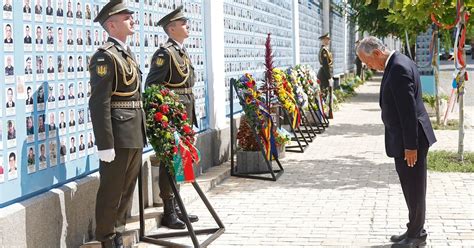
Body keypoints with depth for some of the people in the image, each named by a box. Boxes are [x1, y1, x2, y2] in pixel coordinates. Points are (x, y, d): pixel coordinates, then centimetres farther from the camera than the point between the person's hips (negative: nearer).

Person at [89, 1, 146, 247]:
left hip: (135, 136, 9)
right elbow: (99, 103, -18)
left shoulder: (128, 54, 16)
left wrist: (141, 134, 18)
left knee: (127, 189, 15)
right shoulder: (105, 56, -12)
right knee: (111, 191, 1)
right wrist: (105, 144, -22)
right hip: (118, 136, -9)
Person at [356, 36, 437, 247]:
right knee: (411, 188, 18)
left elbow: (408, 110, -23)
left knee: (414, 188, 3)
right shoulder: (397, 64, 11)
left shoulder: (399, 68, -22)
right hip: (406, 137, 10)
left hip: (410, 138, -10)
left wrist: (410, 145, -21)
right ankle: (415, 230, 28)